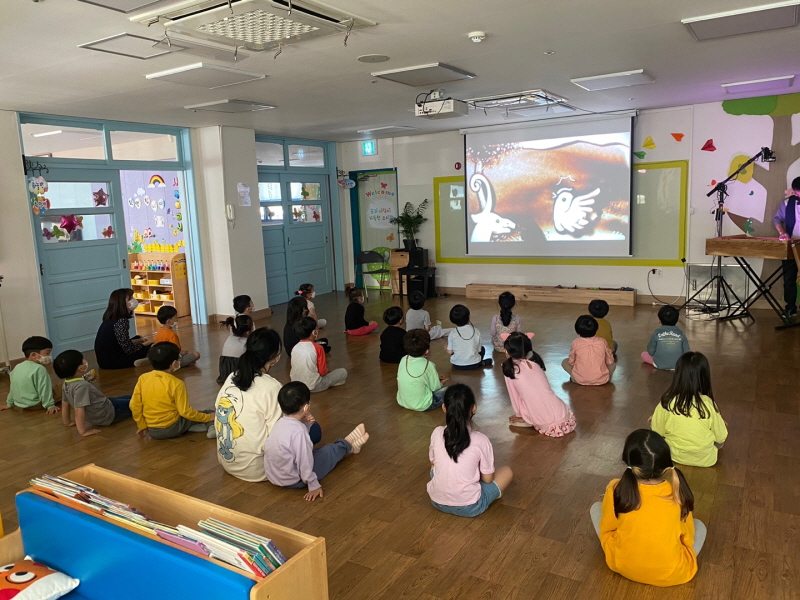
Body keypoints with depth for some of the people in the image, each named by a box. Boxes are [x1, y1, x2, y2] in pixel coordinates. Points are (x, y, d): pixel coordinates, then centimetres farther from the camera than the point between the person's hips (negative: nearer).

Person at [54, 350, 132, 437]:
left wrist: (68, 422, 17)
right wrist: (83, 431, -32)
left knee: (127, 398, 24)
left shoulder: (66, 384, -5)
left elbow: (65, 403, 6)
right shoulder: (82, 385, -33)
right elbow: (79, 410, -36)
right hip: (108, 413, -9)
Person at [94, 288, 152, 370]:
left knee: (137, 338, 19)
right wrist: (147, 343, -4)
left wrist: (140, 340, 11)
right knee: (150, 347, -3)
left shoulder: (111, 318, 7)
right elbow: (128, 349, -19)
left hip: (106, 359, 9)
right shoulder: (121, 321, -20)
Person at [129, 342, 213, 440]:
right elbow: (186, 412, -14)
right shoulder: (176, 384, -16)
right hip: (172, 429, -5)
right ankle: (210, 425, -8)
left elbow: (134, 405, -3)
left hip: (152, 431, 5)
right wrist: (208, 417, -2)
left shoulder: (143, 378, -5)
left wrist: (142, 426, 10)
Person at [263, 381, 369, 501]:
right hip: (293, 481, -7)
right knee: (330, 451, 10)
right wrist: (314, 486, -14)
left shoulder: (281, 423, -3)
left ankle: (345, 444, 46)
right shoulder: (298, 431, -31)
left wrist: (306, 424, -5)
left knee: (317, 451, 24)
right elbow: (305, 463, -26)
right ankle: (349, 446, 38)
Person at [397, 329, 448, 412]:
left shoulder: (403, 359, -6)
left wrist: (436, 378, 13)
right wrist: (441, 383, 14)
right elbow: (435, 387, -10)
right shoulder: (428, 365, -21)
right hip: (421, 406, -5)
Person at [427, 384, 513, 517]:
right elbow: (488, 479, -6)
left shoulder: (437, 433, -10)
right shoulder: (481, 440, -18)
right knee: (507, 471, 16)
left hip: (437, 501, 4)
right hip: (469, 507, -3)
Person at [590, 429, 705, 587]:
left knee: (596, 508, 19)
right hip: (672, 574, 1)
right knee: (699, 526, 26)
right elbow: (687, 536, 2)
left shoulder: (616, 490, -17)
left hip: (622, 565, -1)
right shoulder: (678, 491, -14)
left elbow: (606, 529, -1)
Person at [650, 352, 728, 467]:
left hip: (674, 456, 0)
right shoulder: (708, 404, -23)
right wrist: (723, 426, 13)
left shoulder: (667, 402, -21)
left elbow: (657, 432, -8)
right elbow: (720, 439, -9)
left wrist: (655, 419, 13)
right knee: (723, 426, 25)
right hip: (705, 460, 0)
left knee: (652, 421, 22)